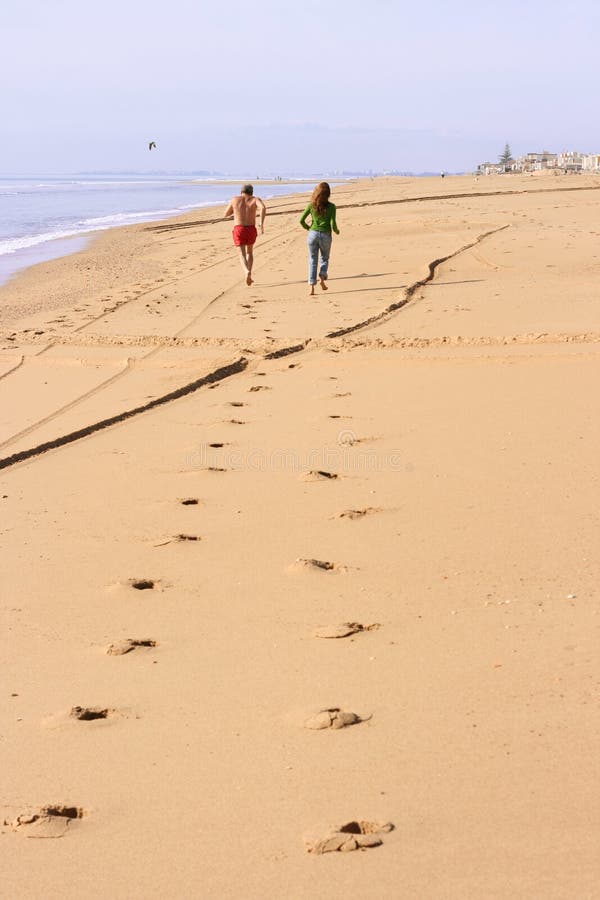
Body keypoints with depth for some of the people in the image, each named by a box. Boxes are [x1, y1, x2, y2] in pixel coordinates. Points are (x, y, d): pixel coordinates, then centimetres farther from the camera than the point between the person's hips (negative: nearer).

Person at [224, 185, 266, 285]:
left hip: (238, 230, -1)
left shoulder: (234, 199, 10)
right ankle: (249, 276, 13)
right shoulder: (255, 199, 6)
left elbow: (226, 214, 21)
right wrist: (262, 224, -17)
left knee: (242, 254, -5)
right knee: (249, 252, 24)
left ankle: (247, 272, -36)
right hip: (251, 230, 1)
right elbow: (263, 207, -18)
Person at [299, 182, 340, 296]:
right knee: (324, 258, 22)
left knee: (312, 261, 8)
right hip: (325, 235, -1)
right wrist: (336, 231, 10)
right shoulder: (331, 207, -7)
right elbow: (333, 224, -11)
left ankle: (312, 286, -1)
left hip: (313, 234, 1)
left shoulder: (311, 205, 0)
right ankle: (322, 278, -1)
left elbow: (301, 220, 0)